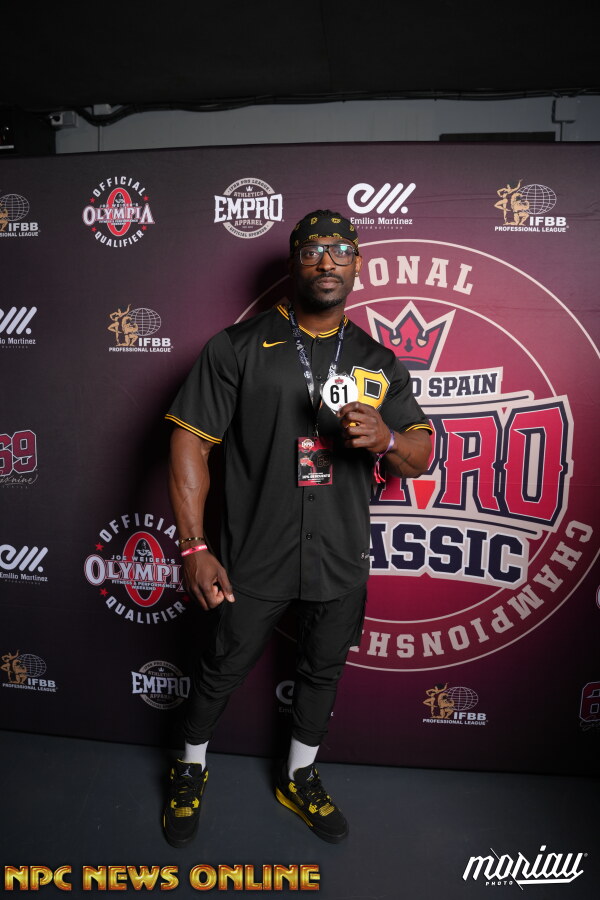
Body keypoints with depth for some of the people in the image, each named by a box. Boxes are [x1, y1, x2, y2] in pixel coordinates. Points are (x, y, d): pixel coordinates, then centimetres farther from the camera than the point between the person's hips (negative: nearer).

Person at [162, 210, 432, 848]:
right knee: (223, 668, 15)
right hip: (254, 558, -3)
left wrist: (387, 438, -18)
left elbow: (419, 461, 6)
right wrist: (193, 546, -13)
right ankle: (191, 767, 46)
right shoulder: (239, 347, -5)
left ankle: (298, 778, 48)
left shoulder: (378, 362, 6)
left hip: (341, 559, 4)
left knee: (323, 670, 20)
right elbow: (190, 441, -8)